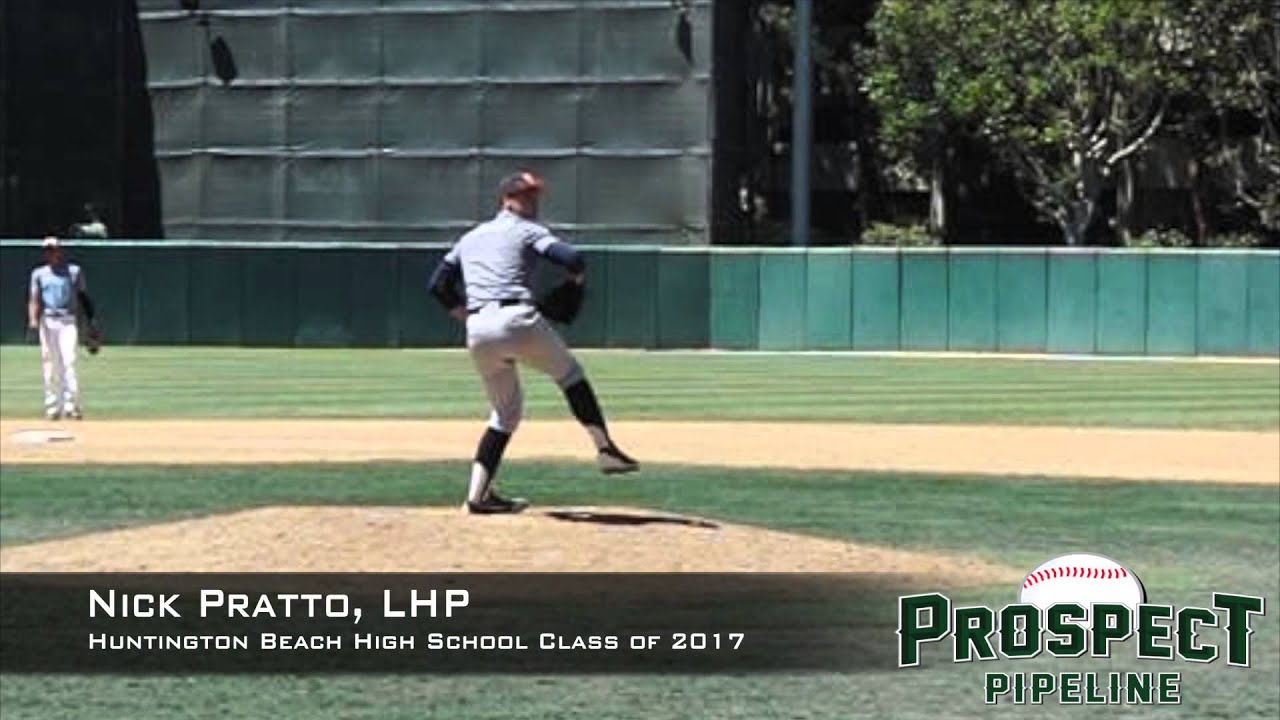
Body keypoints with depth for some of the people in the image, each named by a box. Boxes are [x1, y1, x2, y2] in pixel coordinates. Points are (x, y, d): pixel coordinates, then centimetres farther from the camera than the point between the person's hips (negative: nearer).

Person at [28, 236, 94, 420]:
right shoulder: (39, 274, 12)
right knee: (50, 365, 1)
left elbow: (83, 298, 10)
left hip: (68, 321, -2)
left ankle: (71, 405, -17)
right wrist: (33, 319, -12)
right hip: (47, 322, 2)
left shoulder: (74, 271, 9)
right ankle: (53, 407, 6)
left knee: (69, 362, -14)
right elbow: (34, 300, 5)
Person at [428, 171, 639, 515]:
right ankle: (605, 449, 6)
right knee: (570, 374, 16)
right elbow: (571, 258, -6)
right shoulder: (527, 231, 9)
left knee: (506, 409, 18)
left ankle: (478, 494, 8)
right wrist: (577, 277, 15)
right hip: (518, 321, -5)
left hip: (477, 332, 5)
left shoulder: (471, 237, 27)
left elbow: (439, 284, 24)